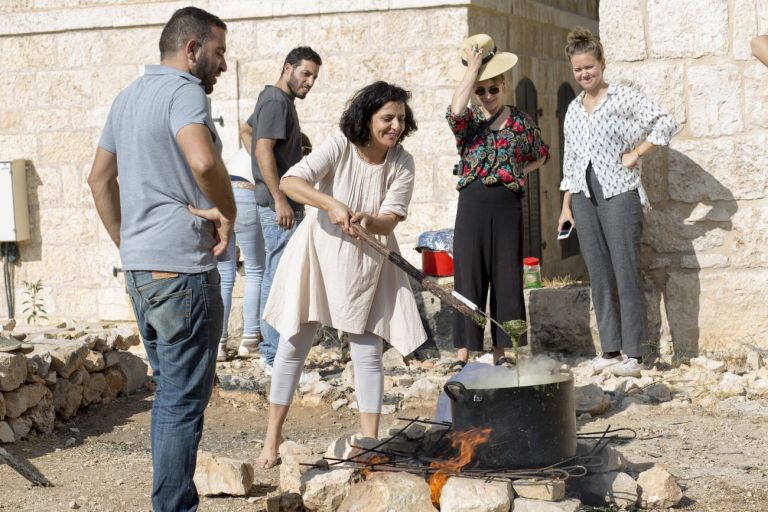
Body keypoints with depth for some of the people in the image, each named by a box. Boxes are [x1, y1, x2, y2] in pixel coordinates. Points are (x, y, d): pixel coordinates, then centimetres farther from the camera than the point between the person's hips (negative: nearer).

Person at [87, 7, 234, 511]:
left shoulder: (128, 97, 16)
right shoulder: (183, 91, -12)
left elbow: (100, 178, 23)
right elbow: (203, 160, -30)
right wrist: (228, 213, -14)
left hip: (139, 267, 9)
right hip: (182, 267, -9)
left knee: (170, 391, 18)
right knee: (185, 400, -3)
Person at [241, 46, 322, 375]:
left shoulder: (276, 99, 17)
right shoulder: (276, 100, -14)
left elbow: (247, 130, 33)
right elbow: (263, 150, -22)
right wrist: (280, 199, -25)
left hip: (280, 203, 11)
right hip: (280, 205, -11)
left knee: (274, 278, 14)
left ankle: (270, 352, 20)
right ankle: (275, 358, -9)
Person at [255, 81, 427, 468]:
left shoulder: (402, 164, -7)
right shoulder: (339, 148, -17)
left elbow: (390, 218, -12)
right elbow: (289, 182, -26)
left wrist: (369, 222, -34)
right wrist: (332, 204, -39)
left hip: (367, 261, 2)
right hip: (320, 252, -2)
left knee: (367, 352, 1)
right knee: (293, 345, 3)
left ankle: (370, 442, 9)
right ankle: (272, 440, 13)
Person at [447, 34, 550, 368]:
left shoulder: (521, 121, 6)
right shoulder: (469, 120, 2)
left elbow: (541, 155, 21)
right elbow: (455, 110, -23)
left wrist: (517, 172, 4)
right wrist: (474, 66, -15)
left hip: (508, 206, 1)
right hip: (473, 204, -1)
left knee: (506, 279, 4)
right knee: (468, 278, 0)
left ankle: (500, 351, 13)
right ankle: (463, 354, 5)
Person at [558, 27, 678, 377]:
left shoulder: (624, 98, -2)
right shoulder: (573, 109, 16)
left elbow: (665, 122, -11)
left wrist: (635, 154, -11)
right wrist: (566, 206, 14)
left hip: (619, 194, -6)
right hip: (585, 199, 6)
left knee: (626, 275, -7)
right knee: (599, 277, 6)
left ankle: (634, 354, -5)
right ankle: (610, 350, 11)